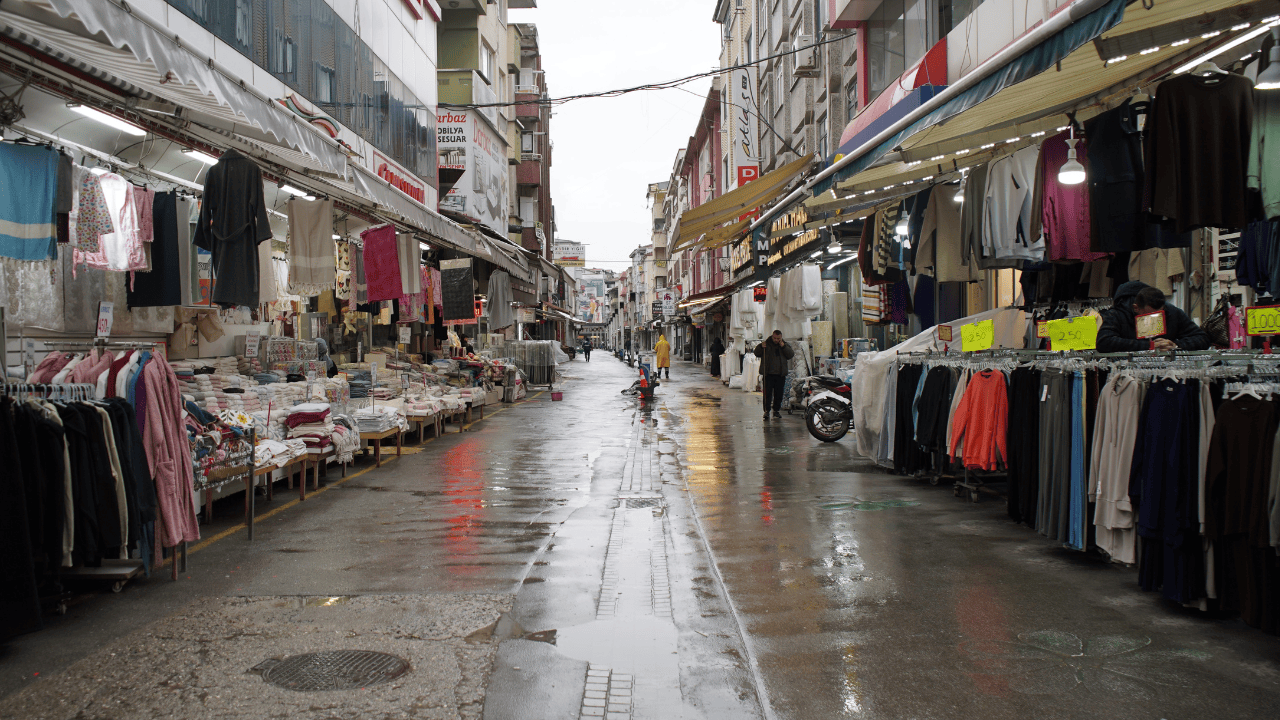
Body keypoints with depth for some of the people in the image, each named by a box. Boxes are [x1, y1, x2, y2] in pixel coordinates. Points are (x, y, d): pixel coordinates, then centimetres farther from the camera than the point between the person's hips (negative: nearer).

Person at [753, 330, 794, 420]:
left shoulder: (785, 344, 9)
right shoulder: (766, 343, 3)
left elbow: (791, 355, -1)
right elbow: (757, 354, 5)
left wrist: (783, 347, -12)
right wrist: (761, 347, -14)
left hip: (780, 374, 2)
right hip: (768, 374, -2)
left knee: (779, 394, 8)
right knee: (767, 393, -7)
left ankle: (776, 410, 19)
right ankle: (766, 411, -6)